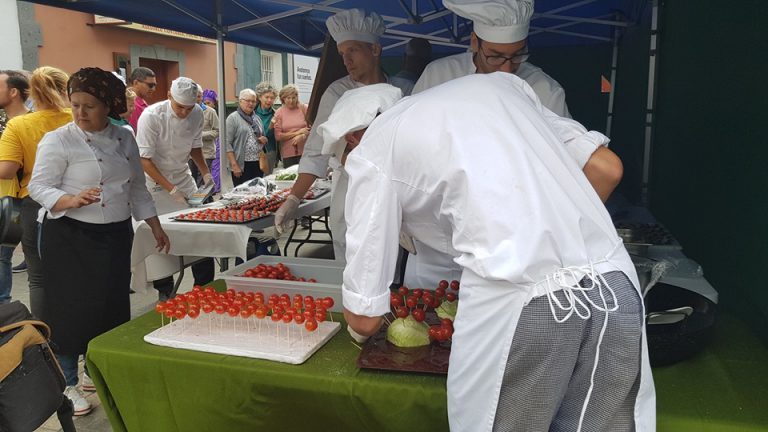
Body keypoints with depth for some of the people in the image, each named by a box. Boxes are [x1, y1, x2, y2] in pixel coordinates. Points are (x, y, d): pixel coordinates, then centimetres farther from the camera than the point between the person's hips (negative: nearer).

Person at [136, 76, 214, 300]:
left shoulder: (197, 114, -4)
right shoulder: (151, 116, -21)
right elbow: (144, 160, -19)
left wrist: (206, 173, -2)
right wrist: (171, 189, -22)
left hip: (184, 178, 5)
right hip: (156, 182, -4)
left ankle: (204, 287, 14)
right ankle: (164, 291, 17)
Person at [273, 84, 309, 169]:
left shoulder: (304, 108, 3)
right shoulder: (279, 112, 4)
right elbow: (278, 136, -2)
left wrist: (301, 136, -17)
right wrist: (298, 132, -8)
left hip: (305, 152, 0)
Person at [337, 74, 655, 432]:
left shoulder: (372, 153, 8)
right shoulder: (497, 82, 22)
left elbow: (364, 319, 11)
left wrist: (359, 325, 34)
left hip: (516, 298, -5)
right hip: (615, 282, 6)